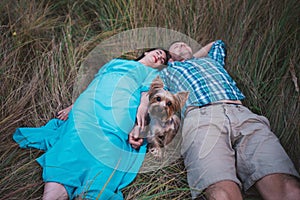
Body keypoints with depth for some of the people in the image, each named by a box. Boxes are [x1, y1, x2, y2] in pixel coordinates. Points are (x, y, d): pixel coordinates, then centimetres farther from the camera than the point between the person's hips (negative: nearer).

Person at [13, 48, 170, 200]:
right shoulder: (115, 62, 38)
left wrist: (140, 119, -14)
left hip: (117, 119, -3)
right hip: (86, 112, 4)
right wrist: (72, 107, 19)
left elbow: (148, 92, 5)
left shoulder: (153, 72, 27)